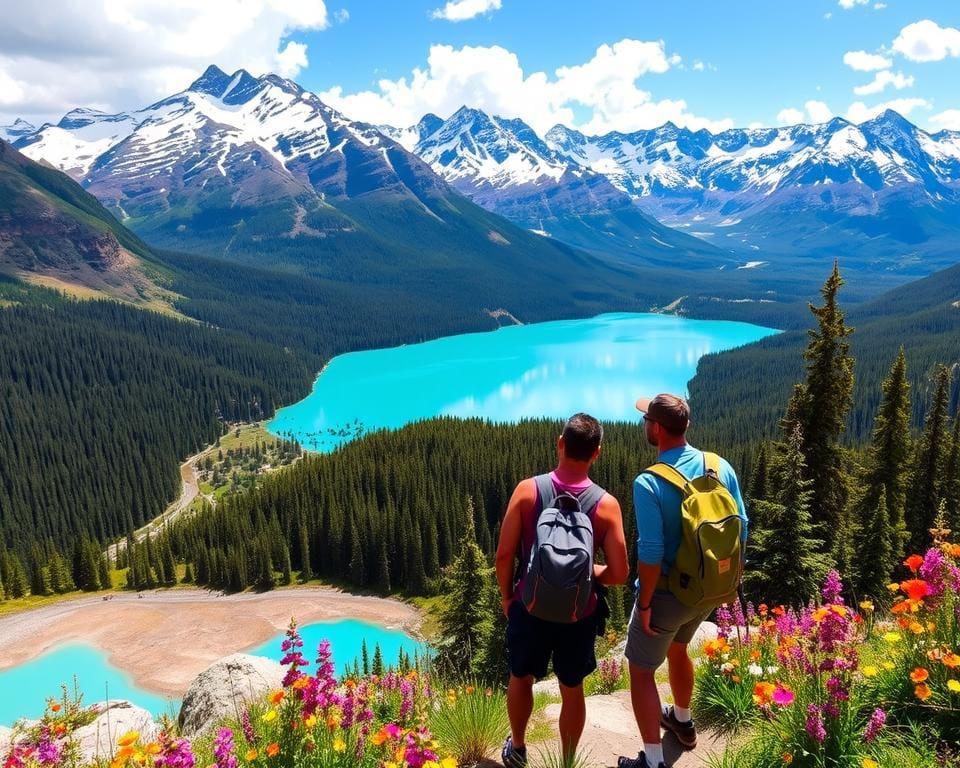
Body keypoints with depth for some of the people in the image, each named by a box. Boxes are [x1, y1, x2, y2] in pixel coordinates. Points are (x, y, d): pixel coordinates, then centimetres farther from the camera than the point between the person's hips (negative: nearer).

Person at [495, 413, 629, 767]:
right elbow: (619, 574, -13)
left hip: (530, 607, 0)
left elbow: (504, 555, -14)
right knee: (572, 690, 21)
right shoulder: (606, 504, -16)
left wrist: (507, 597, 3)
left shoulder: (528, 489, -18)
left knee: (520, 678, 26)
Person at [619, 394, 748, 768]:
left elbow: (651, 553, -26)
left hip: (667, 593, -7)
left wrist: (644, 604, -13)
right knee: (677, 649, 32)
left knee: (641, 670, 13)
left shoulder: (649, 483, -26)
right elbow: (741, 529, 0)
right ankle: (682, 722, 53)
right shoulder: (722, 467, -8)